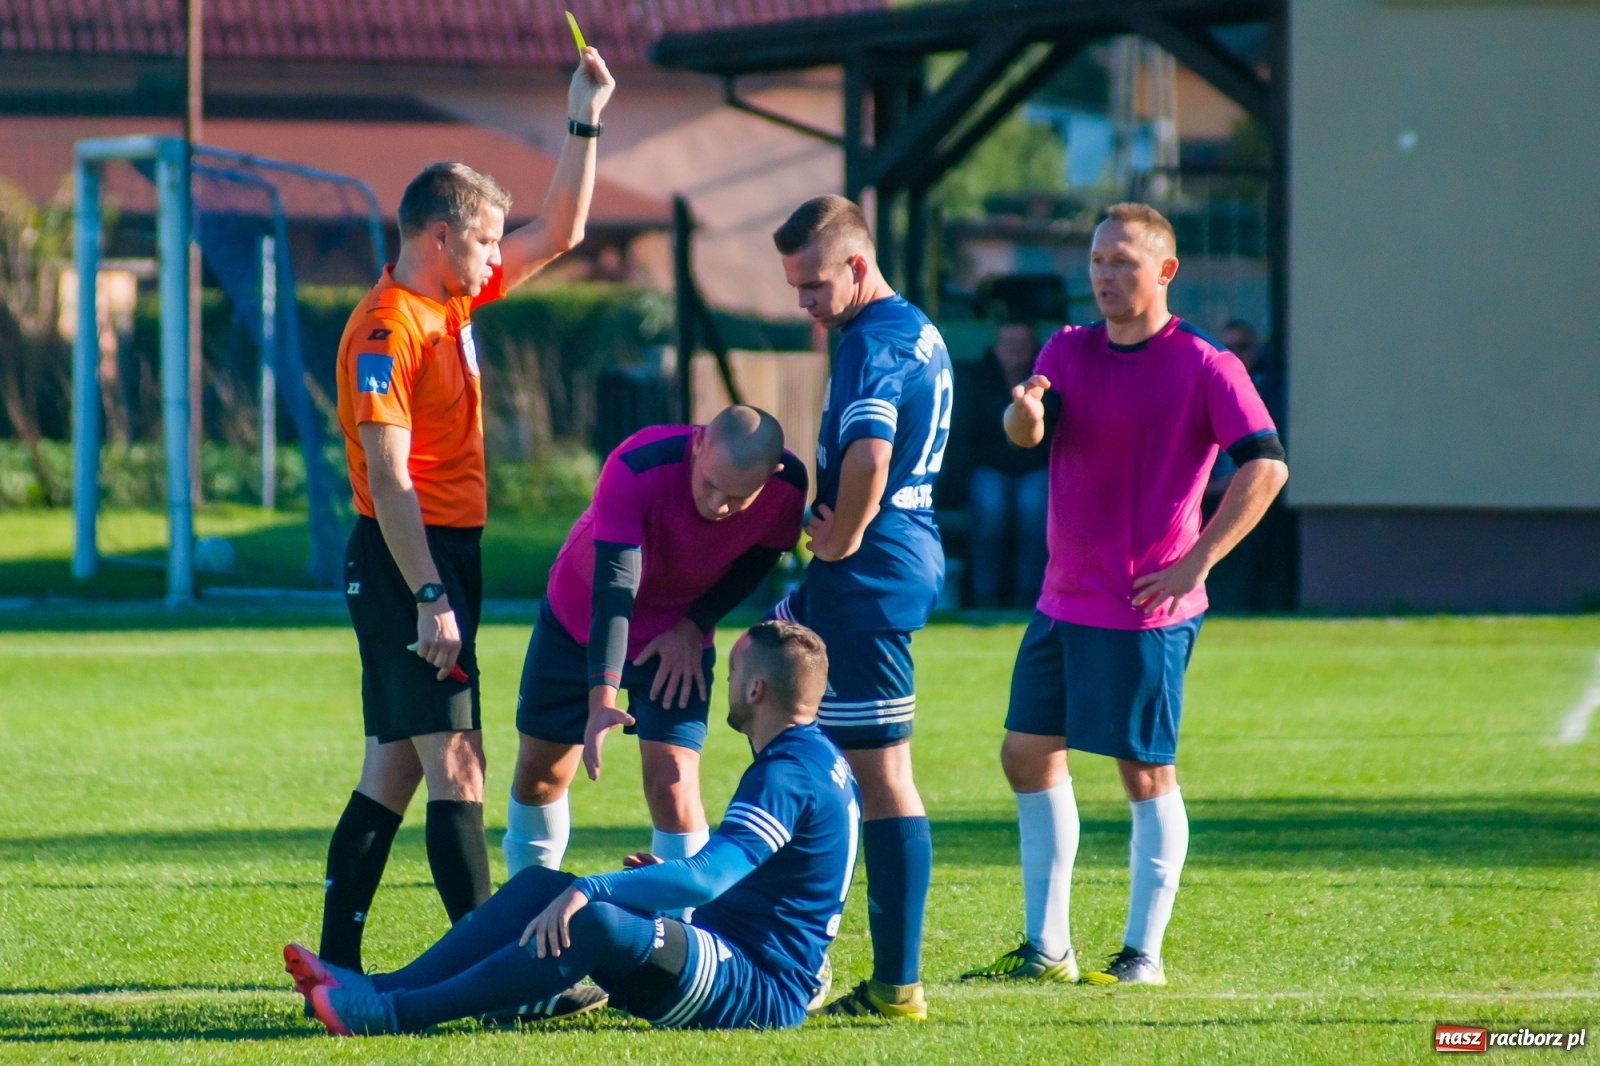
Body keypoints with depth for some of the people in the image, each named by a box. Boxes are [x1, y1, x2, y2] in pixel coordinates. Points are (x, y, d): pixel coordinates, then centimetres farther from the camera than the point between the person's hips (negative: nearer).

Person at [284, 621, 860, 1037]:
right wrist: (672, 880, 24)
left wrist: (592, 890, -36)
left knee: (597, 921, -35)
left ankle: (399, 1014, -36)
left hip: (760, 997, -11)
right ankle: (388, 988, -6)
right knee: (539, 884, 6)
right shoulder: (820, 757, 17)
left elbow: (710, 875, -32)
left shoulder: (787, 776, -18)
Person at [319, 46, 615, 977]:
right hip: (407, 561, -10)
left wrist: (586, 120, 13)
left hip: (444, 557, 10)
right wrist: (430, 598, -23)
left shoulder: (454, 301, 12)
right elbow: (389, 479, -20)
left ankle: (336, 966, 13)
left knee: (394, 769, 10)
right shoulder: (387, 331, -15)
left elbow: (560, 233, 22)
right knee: (455, 763, -12)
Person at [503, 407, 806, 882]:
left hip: (676, 640, 1)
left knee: (672, 778, -18)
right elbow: (612, 590, -40)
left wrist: (694, 626, -13)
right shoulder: (637, 467, -37)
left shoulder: (787, 490, -28)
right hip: (579, 618, -1)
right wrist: (602, 697, -49)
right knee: (540, 772, 8)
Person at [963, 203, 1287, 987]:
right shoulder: (1068, 351, 9)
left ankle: (1144, 954, 7)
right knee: (1029, 756, 10)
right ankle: (1047, 947, 18)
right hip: (1063, 599, 7)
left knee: (1146, 773, -2)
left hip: (1145, 608, -7)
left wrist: (1194, 564, -18)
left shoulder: (1202, 365, -9)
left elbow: (1266, 465, -16)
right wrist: (1023, 414, -32)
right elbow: (1028, 431, -6)